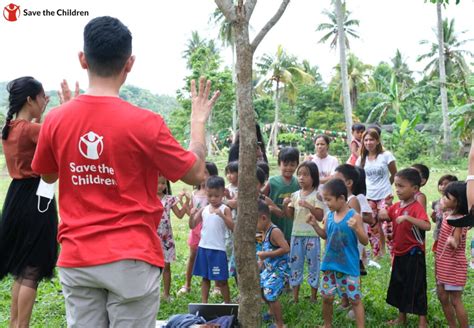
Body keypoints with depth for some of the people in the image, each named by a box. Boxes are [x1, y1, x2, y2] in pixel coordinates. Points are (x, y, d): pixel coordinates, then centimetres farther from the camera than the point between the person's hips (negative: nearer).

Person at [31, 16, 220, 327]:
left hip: (76, 259, 4)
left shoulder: (56, 121, -3)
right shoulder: (145, 123, -15)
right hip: (131, 261, -3)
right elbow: (197, 174, -4)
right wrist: (199, 120, 10)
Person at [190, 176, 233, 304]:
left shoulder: (225, 209, -7)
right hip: (203, 247, 5)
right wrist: (192, 215, -13)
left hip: (218, 249, -4)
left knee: (221, 280, 2)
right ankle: (204, 303, 22)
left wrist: (222, 215, -31)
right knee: (205, 277, 14)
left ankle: (228, 304, 15)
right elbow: (192, 225, 7)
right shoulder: (204, 209, 6)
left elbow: (232, 227, -17)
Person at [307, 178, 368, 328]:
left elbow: (365, 241, -14)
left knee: (355, 299, 3)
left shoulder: (354, 216, -14)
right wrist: (315, 225, 3)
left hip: (349, 266, -6)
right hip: (330, 264, 6)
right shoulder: (329, 216, 3)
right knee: (326, 297, 15)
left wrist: (356, 228, -32)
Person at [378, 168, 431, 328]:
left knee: (416, 287, 1)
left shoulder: (416, 207, -19)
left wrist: (407, 217, -41)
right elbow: (383, 217, 11)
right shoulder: (396, 206, 4)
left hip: (414, 253, -8)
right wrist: (382, 214, -11)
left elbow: (427, 226, -33)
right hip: (399, 253, 8)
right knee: (398, 285, 17)